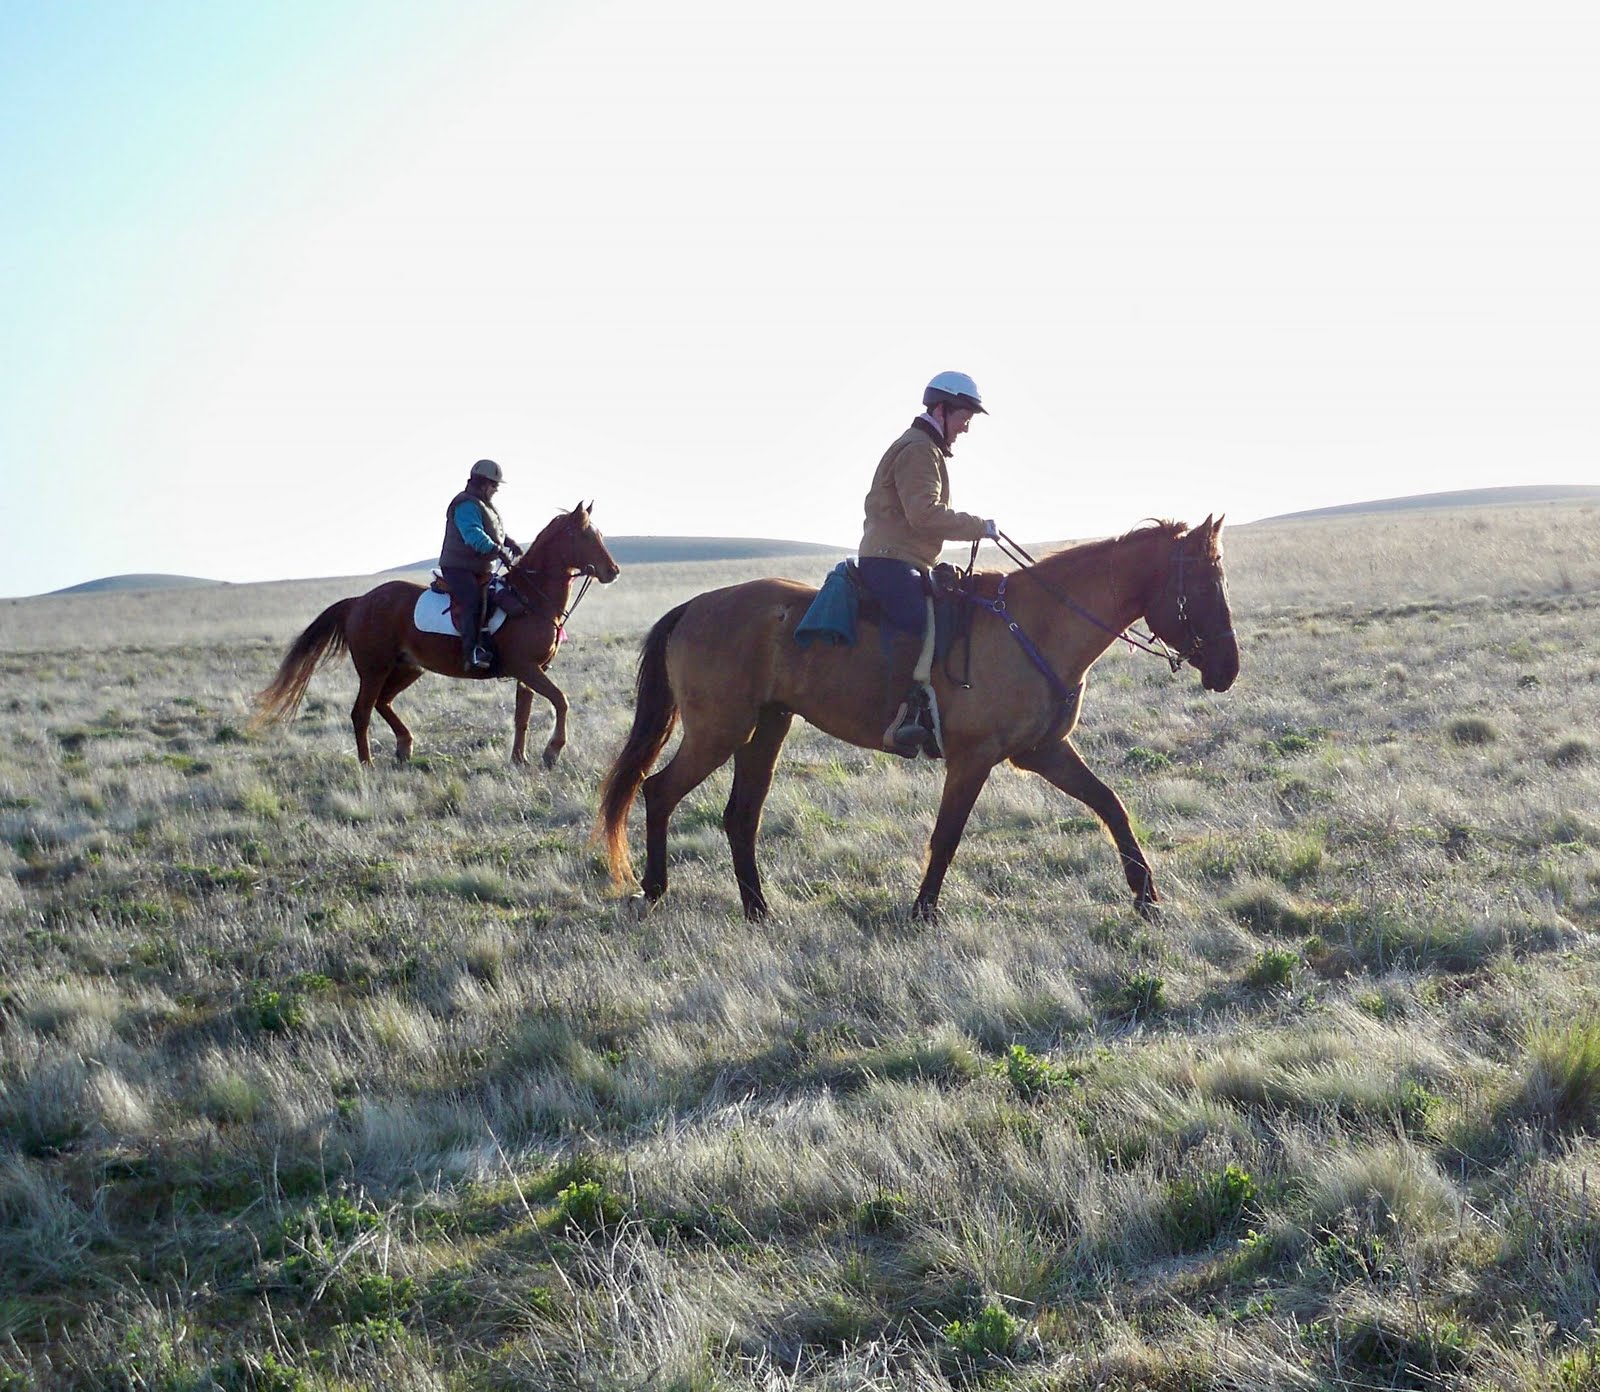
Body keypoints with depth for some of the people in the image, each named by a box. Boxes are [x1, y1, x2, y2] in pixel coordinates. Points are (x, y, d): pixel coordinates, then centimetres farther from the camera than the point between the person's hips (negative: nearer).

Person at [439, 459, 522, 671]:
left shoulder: (484, 506, 20)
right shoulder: (466, 506, -15)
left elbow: (496, 534, 26)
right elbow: (474, 536, -29)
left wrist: (510, 543, 6)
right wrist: (498, 550, -35)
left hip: (481, 570, 11)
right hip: (458, 568, -11)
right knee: (473, 602, -29)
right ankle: (471, 653, -38)